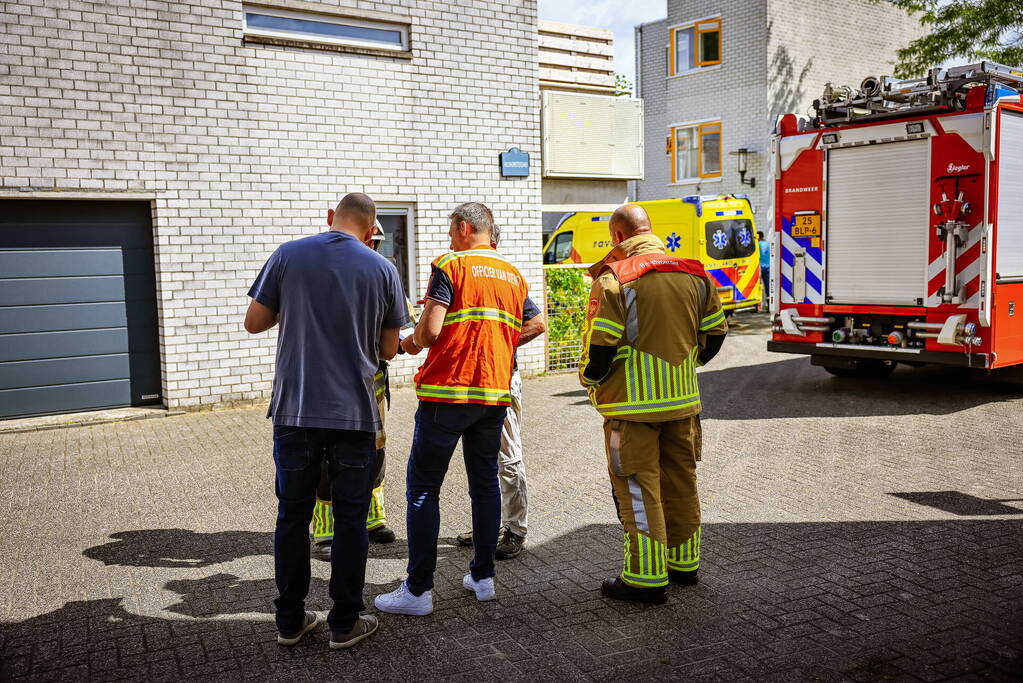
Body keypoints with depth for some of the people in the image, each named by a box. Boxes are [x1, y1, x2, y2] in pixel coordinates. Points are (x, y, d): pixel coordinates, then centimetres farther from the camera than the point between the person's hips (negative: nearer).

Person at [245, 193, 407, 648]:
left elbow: (254, 323, 5)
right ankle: (345, 623, 18)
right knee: (350, 519, 9)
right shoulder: (382, 269, -1)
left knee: (292, 516, 13)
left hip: (295, 410, 1)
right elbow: (388, 349, 5)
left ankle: (290, 621, 24)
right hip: (354, 414, -1)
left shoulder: (288, 255, 0)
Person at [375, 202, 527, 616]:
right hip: (496, 393, 6)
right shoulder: (515, 276, 14)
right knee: (485, 483, 15)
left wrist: (411, 342, 7)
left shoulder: (452, 265, -6)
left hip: (448, 391, -6)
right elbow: (523, 332, 16)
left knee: (422, 488, 1)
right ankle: (483, 576, 21)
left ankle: (418, 589, 3)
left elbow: (430, 331, -14)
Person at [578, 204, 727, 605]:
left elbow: (600, 346, -17)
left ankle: (646, 578, 7)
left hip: (632, 404, -6)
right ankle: (684, 563, 30)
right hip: (683, 401, 6)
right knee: (680, 482, 17)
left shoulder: (614, 279, -14)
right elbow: (715, 332, 12)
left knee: (638, 488, 2)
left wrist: (589, 380, 2)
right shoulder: (693, 274, 6)